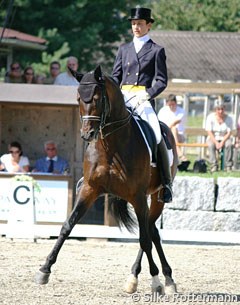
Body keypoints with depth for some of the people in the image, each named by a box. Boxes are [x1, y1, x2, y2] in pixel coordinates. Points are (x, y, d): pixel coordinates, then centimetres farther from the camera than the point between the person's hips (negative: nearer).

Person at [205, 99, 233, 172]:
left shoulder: (228, 118, -4)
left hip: (224, 138, 0)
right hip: (213, 138, 0)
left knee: (229, 144, -34)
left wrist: (222, 142, -24)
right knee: (211, 145, -36)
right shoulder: (210, 117, -7)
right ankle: (214, 166, -37)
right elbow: (209, 132, -11)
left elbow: (229, 133, -7)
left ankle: (229, 166, -31)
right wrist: (216, 143, -24)